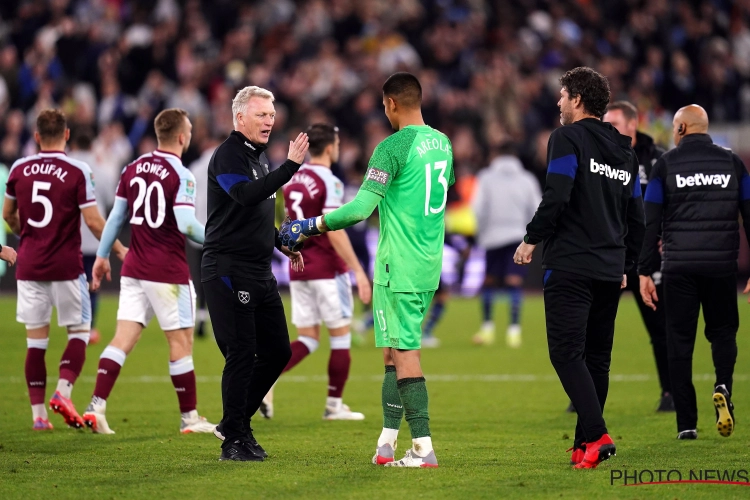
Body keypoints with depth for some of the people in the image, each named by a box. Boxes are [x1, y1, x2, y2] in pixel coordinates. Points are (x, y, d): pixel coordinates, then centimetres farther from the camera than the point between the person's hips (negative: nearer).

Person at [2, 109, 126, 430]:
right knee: (79, 331, 8)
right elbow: (94, 222, -10)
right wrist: (119, 250, 6)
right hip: (66, 267, -3)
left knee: (35, 337, 7)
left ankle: (38, 412, 5)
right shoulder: (77, 172, -9)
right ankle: (63, 392, -12)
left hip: (29, 266, 3)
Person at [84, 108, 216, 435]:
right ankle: (189, 418, 11)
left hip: (134, 270, 6)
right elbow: (187, 225, -21)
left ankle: (96, 407, -9)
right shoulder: (181, 176, -12)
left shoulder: (133, 169, 7)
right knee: (181, 342, 4)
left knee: (123, 339, 3)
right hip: (169, 274, -6)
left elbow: (117, 217, 11)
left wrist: (102, 255, 19)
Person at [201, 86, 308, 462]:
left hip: (260, 273, 9)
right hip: (228, 272, -9)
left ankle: (236, 423, 22)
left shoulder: (258, 156, 17)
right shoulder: (228, 156, -12)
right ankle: (233, 441, 0)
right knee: (242, 354, -8)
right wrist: (290, 166, -34)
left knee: (277, 351, 9)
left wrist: (283, 244, 20)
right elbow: (246, 196, -31)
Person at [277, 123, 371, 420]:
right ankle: (334, 405, 10)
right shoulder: (329, 183, -14)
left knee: (308, 339, 8)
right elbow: (335, 231, -21)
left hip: (298, 270, 7)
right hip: (328, 270, -7)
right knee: (341, 336, 6)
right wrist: (358, 271, -20)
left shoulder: (292, 180, 10)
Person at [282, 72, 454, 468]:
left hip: (399, 265, -8)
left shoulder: (393, 147, -15)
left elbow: (361, 208, -20)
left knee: (404, 351, -6)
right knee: (395, 349, 14)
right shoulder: (442, 143, 10)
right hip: (430, 264, 8)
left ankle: (423, 447, -9)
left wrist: (313, 226, -9)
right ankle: (387, 442, 14)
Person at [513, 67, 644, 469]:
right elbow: (637, 219, 18)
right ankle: (584, 445, 11)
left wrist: (532, 239, -4)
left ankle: (596, 436, -22)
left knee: (566, 352, -9)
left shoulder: (567, 138, -5)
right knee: (596, 357, 10)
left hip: (570, 266, -7)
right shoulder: (625, 152, 17)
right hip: (610, 270, 7)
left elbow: (557, 196, -16)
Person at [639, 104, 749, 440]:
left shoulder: (666, 164, 2)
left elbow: (651, 221, -1)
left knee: (680, 342, 4)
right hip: (722, 267, 1)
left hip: (679, 267, -1)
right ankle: (722, 387, -12)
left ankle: (687, 424, 0)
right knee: (723, 332, 17)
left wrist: (645, 272, 2)